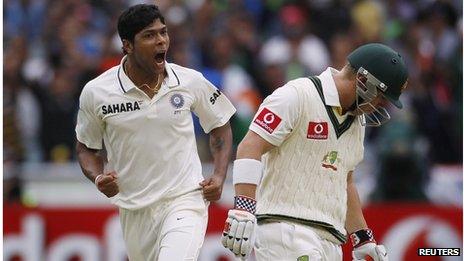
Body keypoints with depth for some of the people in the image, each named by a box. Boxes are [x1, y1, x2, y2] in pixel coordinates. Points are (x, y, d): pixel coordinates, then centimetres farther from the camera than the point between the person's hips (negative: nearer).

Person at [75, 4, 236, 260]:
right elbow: (86, 148, 10)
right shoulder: (96, 92, -5)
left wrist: (219, 176, 0)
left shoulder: (190, 81, -4)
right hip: (134, 209, 2)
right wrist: (98, 178, -10)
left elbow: (220, 127, 13)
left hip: (185, 201, -2)